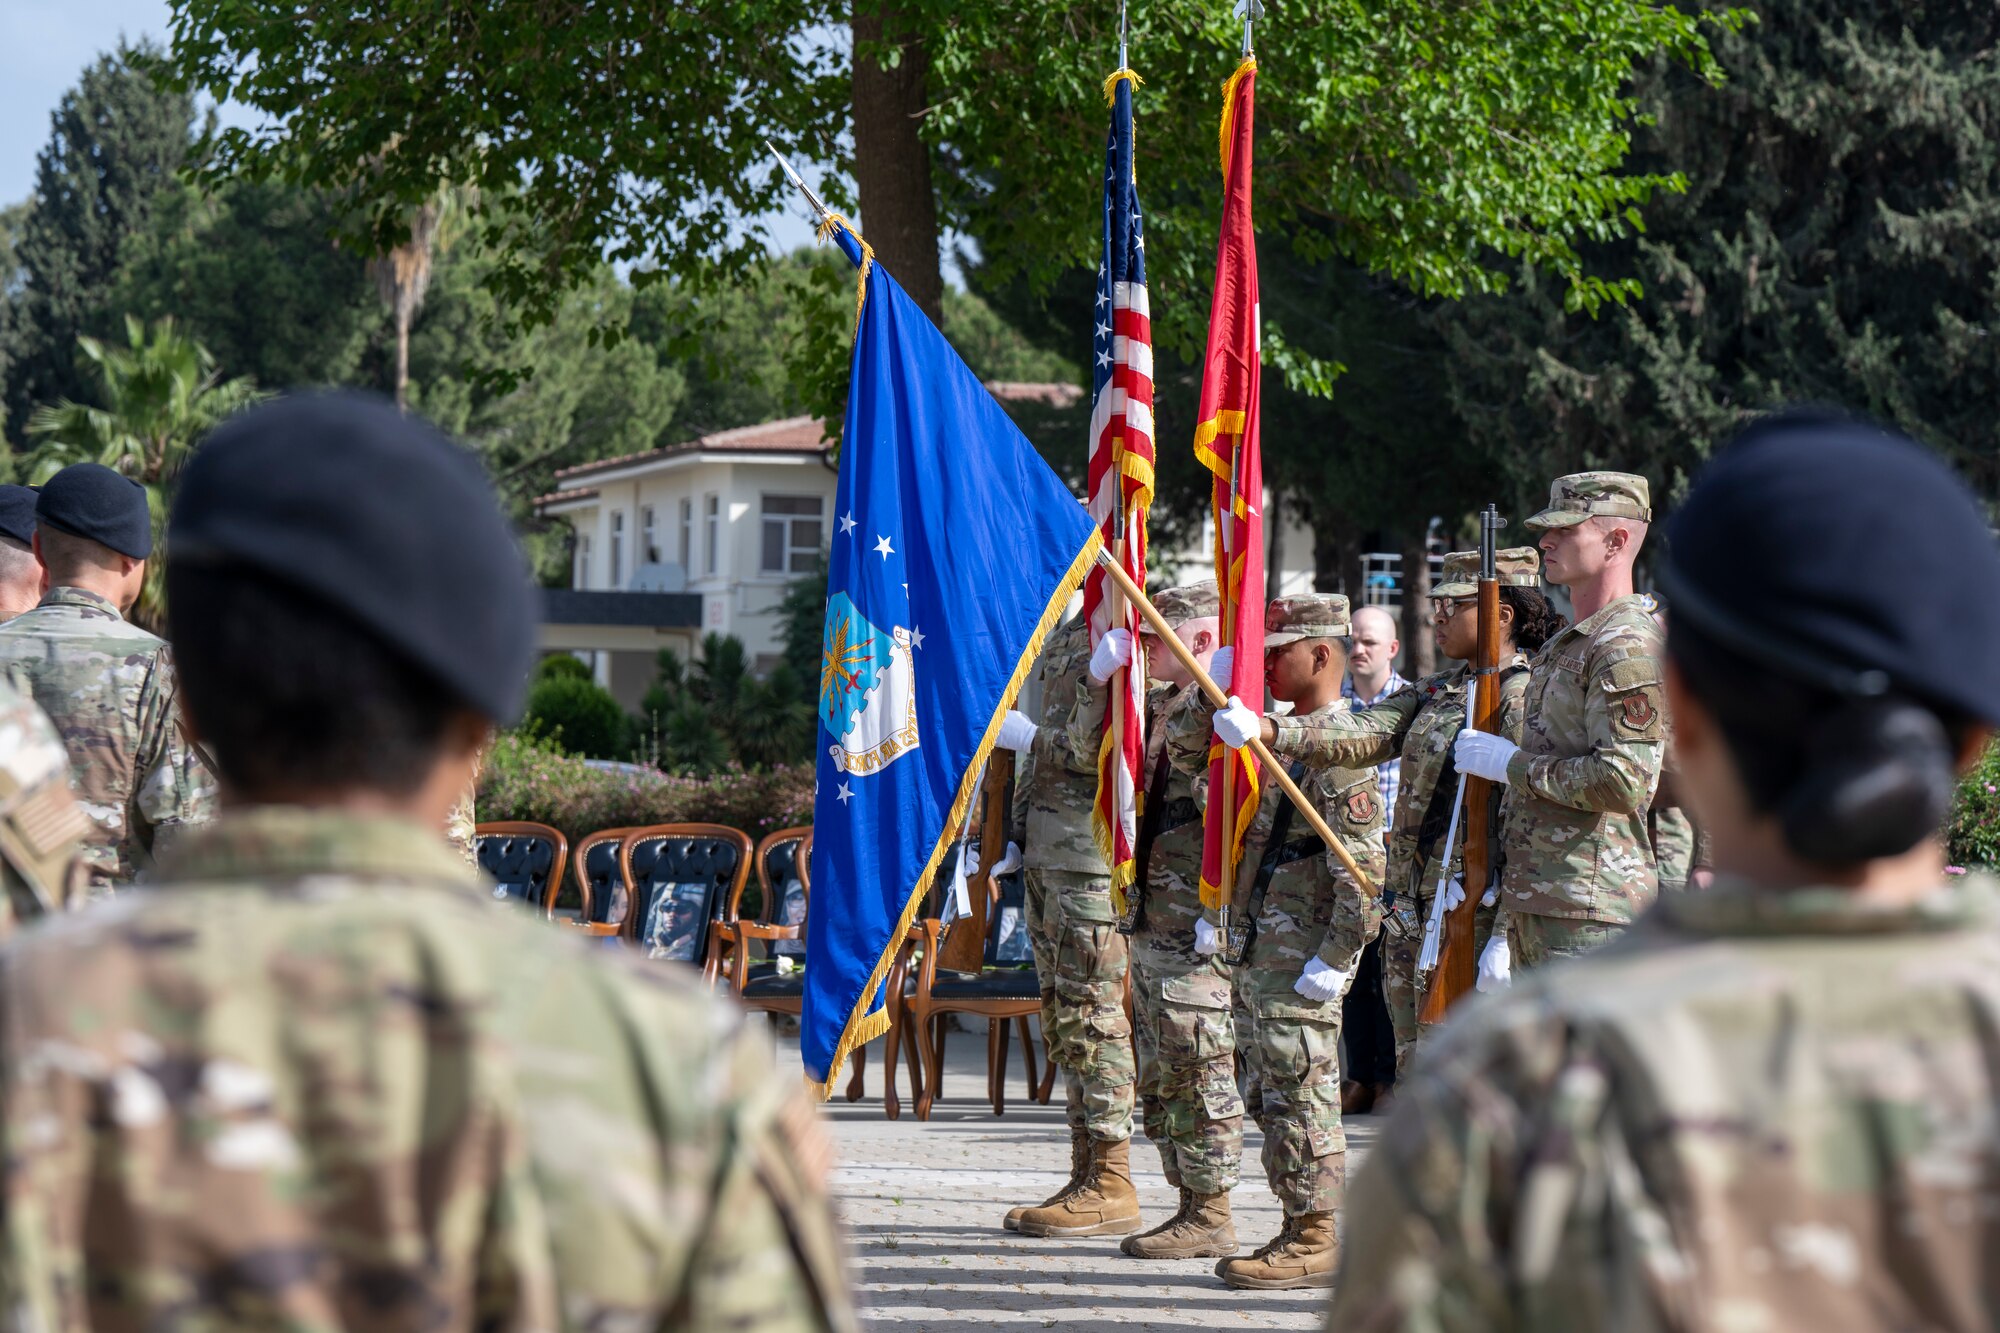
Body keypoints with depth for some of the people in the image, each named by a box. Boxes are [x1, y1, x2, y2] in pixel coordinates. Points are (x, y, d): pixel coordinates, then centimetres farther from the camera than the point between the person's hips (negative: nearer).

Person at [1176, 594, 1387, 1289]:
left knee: (1300, 1094, -6)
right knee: (1267, 1096, 12)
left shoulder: (1340, 749, -15)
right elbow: (1185, 755, 22)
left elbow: (1362, 869, -20)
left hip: (1301, 957, -10)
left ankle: (1317, 1243, -1)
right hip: (1257, 947, 10)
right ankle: (1300, 1230, 19)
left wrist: (1334, 960, -21)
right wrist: (1214, 696, 6)